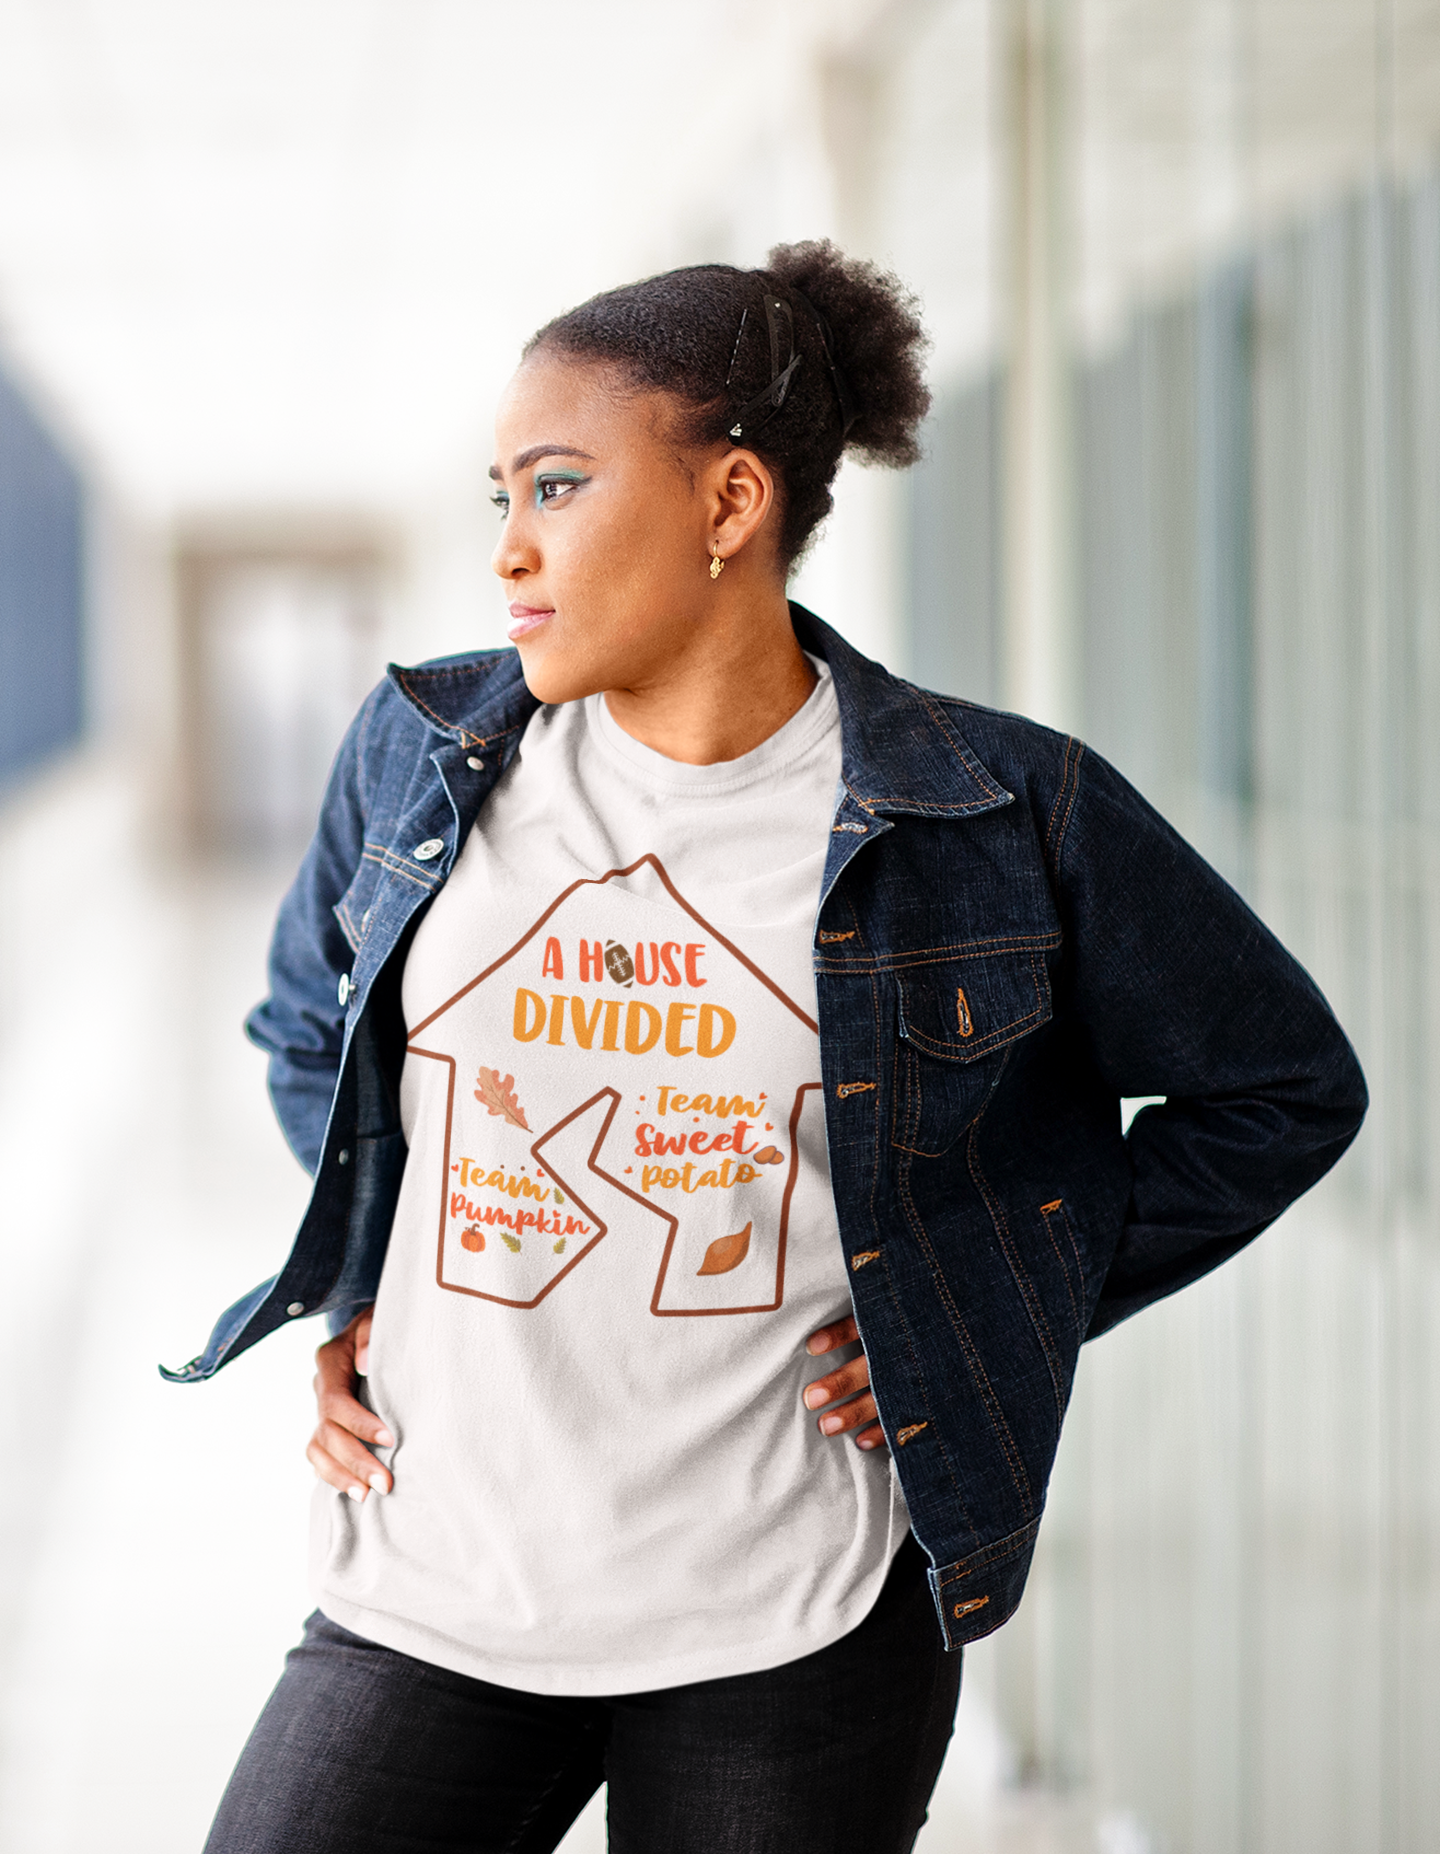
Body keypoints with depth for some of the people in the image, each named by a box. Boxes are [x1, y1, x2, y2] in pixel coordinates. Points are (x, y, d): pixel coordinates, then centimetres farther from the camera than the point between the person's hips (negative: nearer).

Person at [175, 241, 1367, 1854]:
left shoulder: (1004, 813, -7)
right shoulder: (419, 752, 2)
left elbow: (1284, 1090, 4)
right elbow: (306, 1022, 22)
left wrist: (987, 1319, -1)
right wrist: (356, 1286, 8)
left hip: (798, 1631, -2)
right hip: (430, 1596, 3)